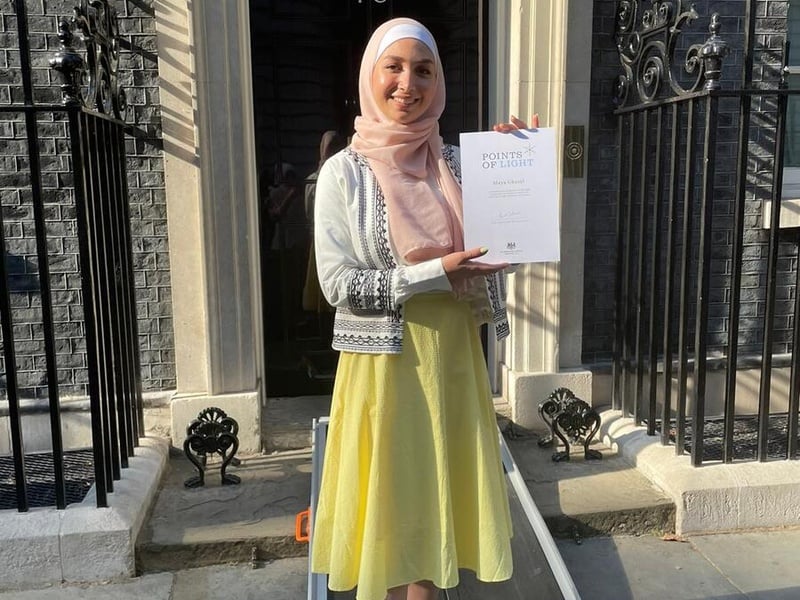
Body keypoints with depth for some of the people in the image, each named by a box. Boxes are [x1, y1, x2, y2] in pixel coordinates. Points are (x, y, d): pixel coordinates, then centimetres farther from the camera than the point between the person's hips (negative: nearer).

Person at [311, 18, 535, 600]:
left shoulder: (457, 163, 5)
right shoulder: (345, 171, -7)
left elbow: (495, 247, 7)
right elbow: (339, 284, -12)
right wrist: (437, 273, -19)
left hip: (452, 357, 4)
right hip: (384, 363, -3)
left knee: (437, 488, 15)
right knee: (388, 497, 9)